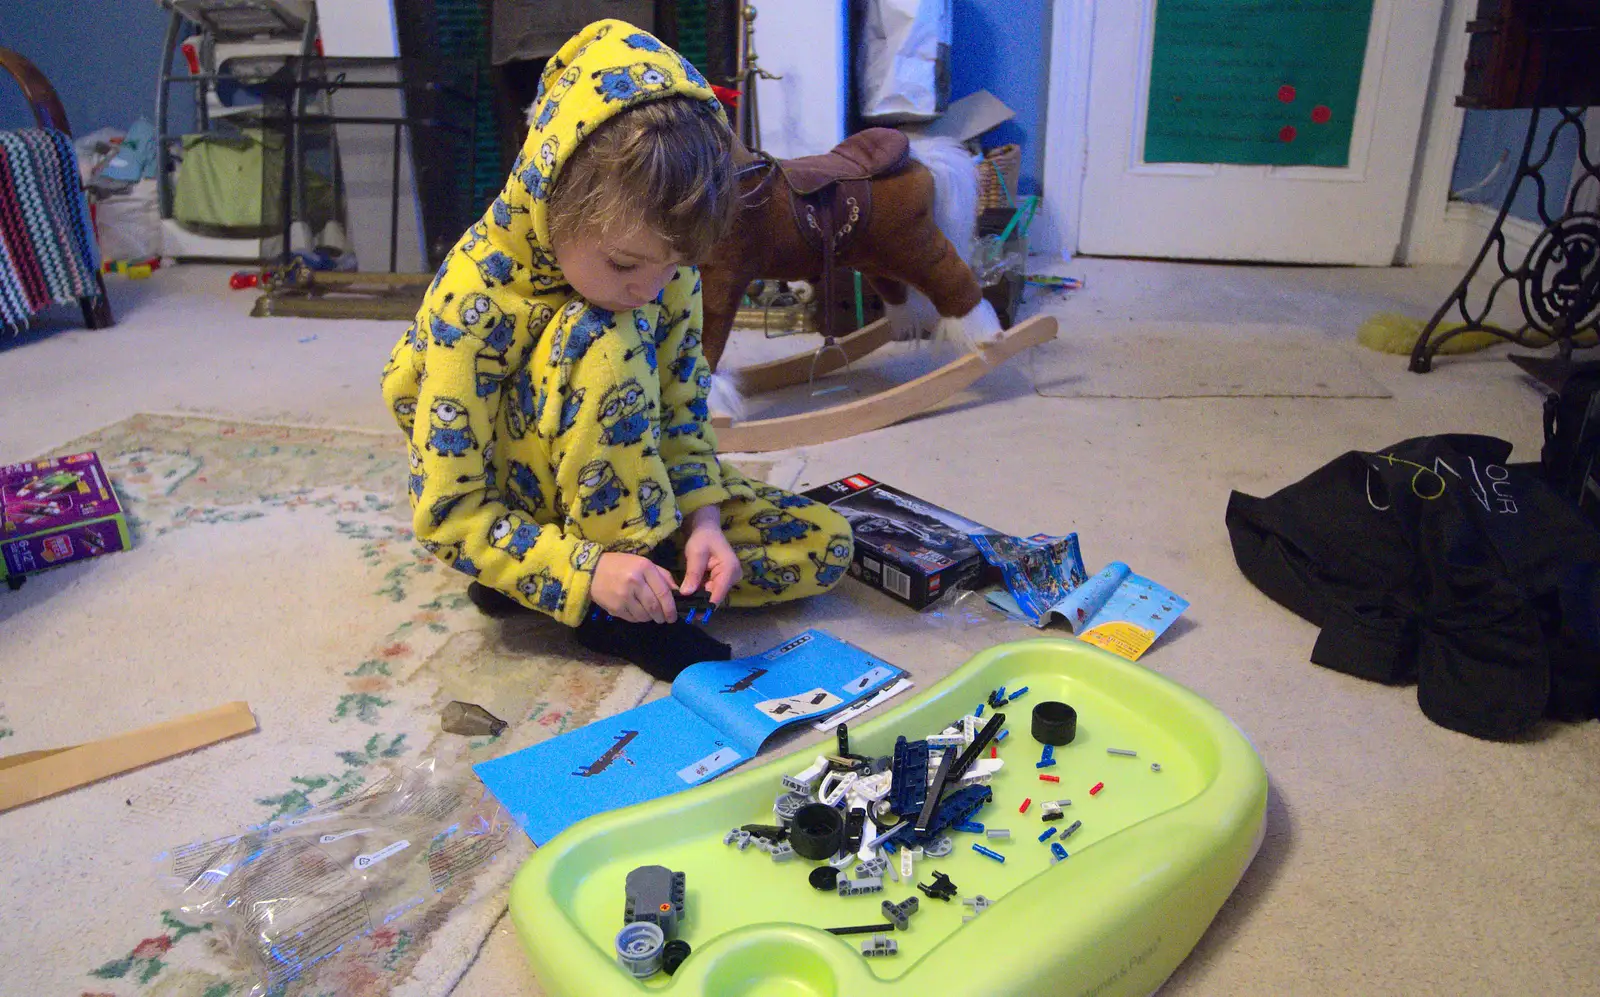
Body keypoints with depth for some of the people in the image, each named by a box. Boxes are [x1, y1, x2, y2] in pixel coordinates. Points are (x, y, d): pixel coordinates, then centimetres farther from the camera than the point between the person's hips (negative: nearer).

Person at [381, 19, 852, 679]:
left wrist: (702, 519, -20)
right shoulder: (475, 299, -28)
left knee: (825, 545, -7)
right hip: (519, 507, -6)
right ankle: (619, 612, -23)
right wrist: (588, 571, -37)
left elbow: (681, 404, -3)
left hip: (632, 493, 6)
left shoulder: (663, 261, -13)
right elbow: (448, 513, -25)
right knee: (602, 342, -34)